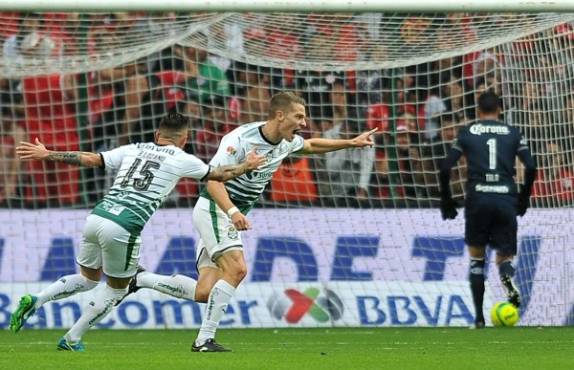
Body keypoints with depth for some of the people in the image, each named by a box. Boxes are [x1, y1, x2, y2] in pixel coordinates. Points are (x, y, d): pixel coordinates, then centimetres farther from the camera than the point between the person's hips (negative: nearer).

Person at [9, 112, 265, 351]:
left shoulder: (133, 150, 19)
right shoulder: (181, 159, 9)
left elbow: (90, 159, 15)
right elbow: (219, 175, 22)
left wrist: (47, 155, 21)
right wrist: (246, 166, 39)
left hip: (96, 217, 5)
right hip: (123, 229, -5)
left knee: (88, 279, 25)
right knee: (117, 288, 18)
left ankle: (35, 302, 6)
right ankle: (72, 340, 16)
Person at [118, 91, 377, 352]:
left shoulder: (286, 142, 3)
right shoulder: (242, 138, -22)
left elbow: (311, 145, 27)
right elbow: (213, 179, -29)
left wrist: (351, 143, 23)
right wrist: (232, 211, -43)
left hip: (233, 216, 8)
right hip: (214, 208, -8)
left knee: (204, 292, -2)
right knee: (236, 269, -26)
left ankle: (140, 279, 15)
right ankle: (205, 340, -21)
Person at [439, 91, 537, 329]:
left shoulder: (467, 133, 9)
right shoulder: (513, 133, 11)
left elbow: (445, 168, 3)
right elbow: (531, 167, 2)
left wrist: (446, 200, 13)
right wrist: (524, 197, 15)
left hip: (477, 198, 0)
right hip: (506, 199, 0)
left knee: (477, 258, 15)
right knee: (505, 257, 11)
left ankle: (479, 317, 8)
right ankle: (507, 278, -27)